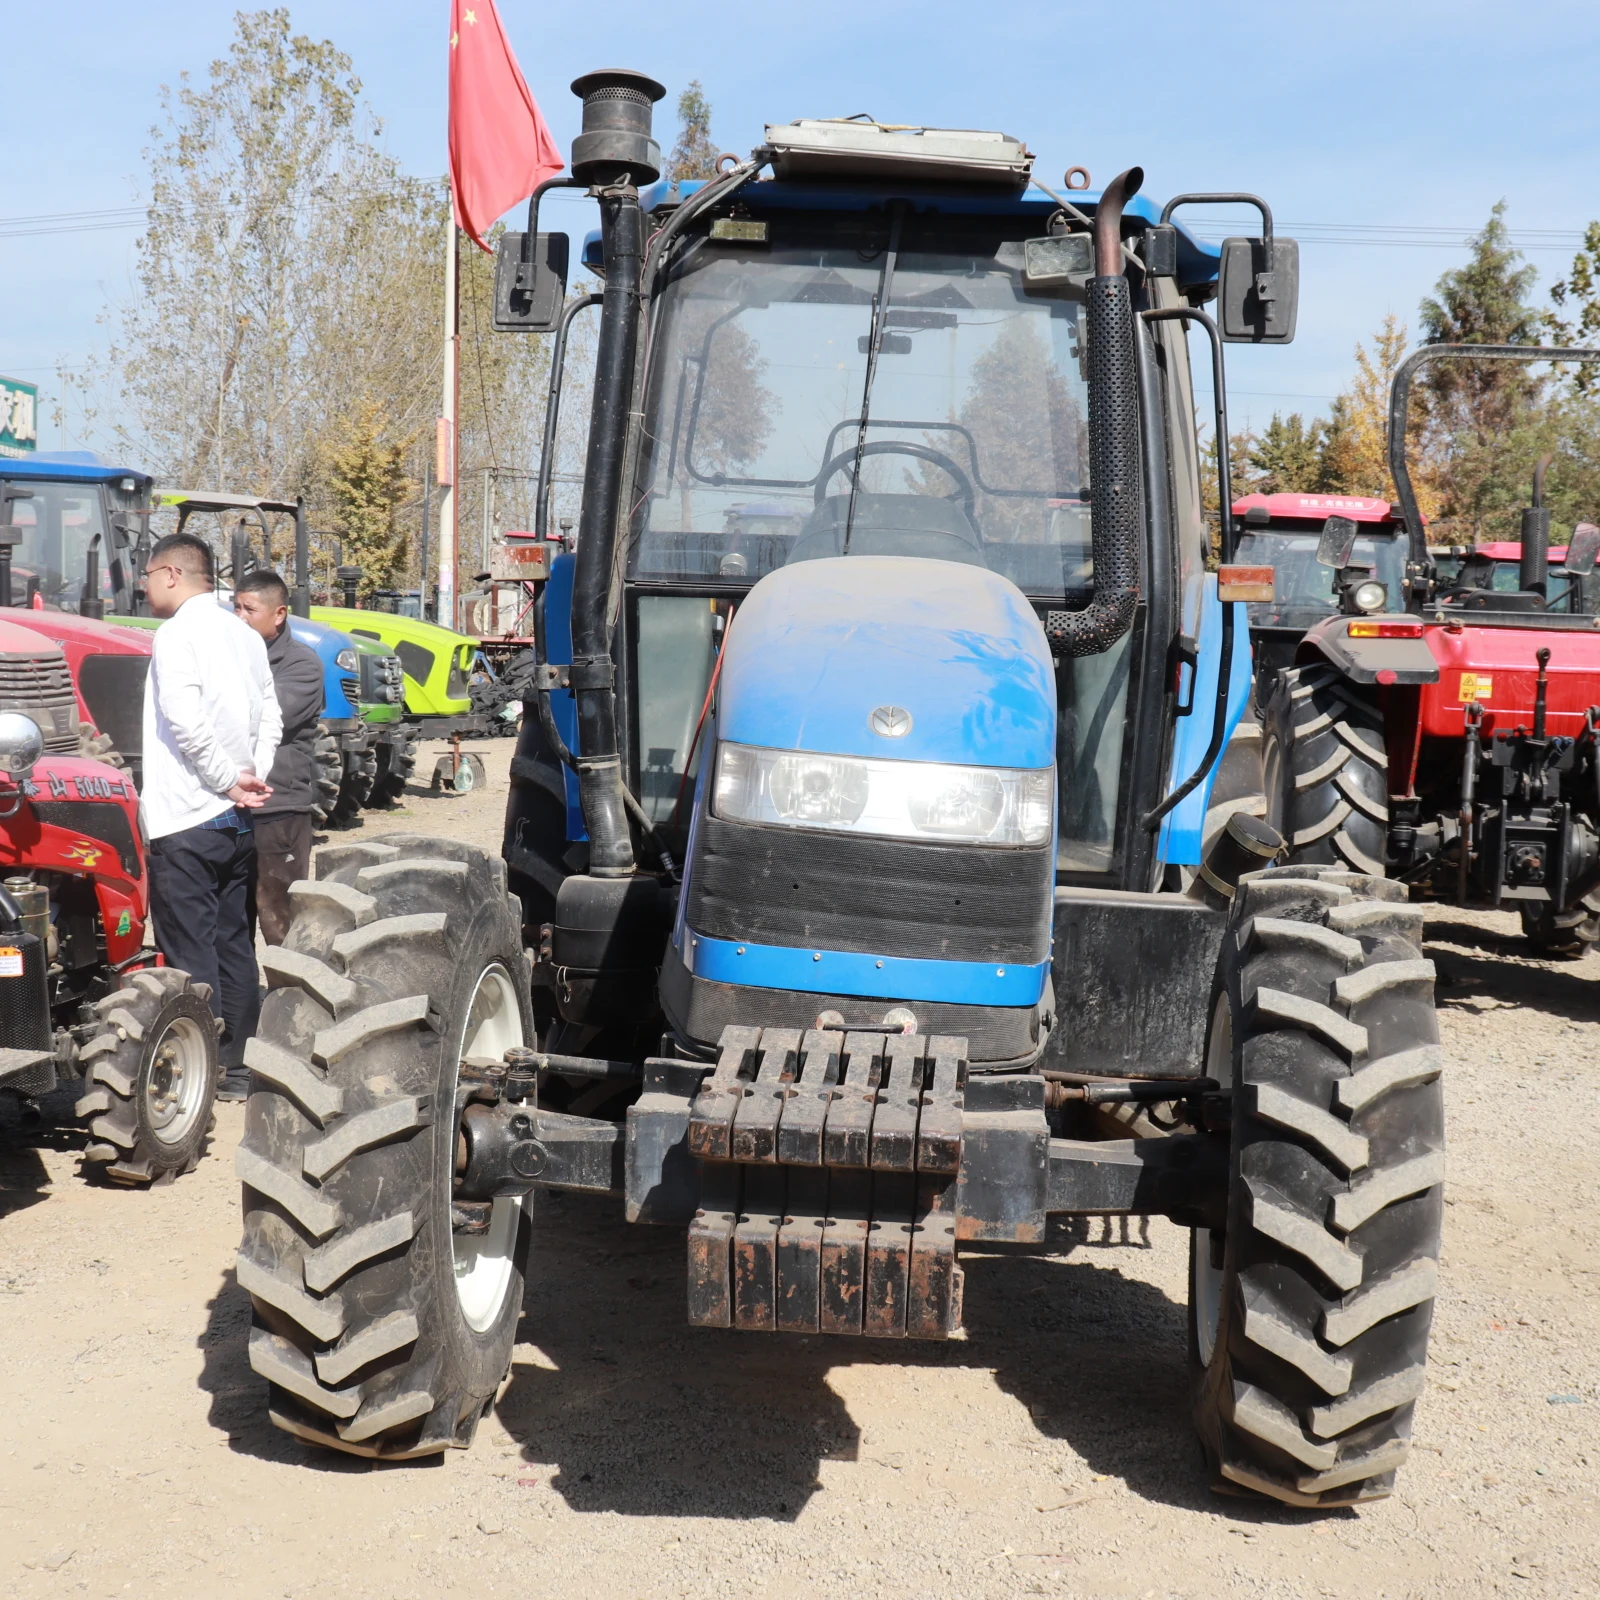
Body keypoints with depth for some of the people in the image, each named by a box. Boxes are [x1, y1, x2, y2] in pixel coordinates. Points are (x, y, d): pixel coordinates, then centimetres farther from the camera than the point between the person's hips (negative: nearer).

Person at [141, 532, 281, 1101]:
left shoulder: (177, 634, -12)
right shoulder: (243, 634, 13)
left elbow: (185, 722, -23)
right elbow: (270, 716, 11)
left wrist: (228, 780, -14)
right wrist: (251, 779, 1)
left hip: (185, 819, -8)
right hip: (235, 819, 8)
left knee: (190, 951, -2)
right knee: (233, 942, 13)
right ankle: (236, 1066, 19)